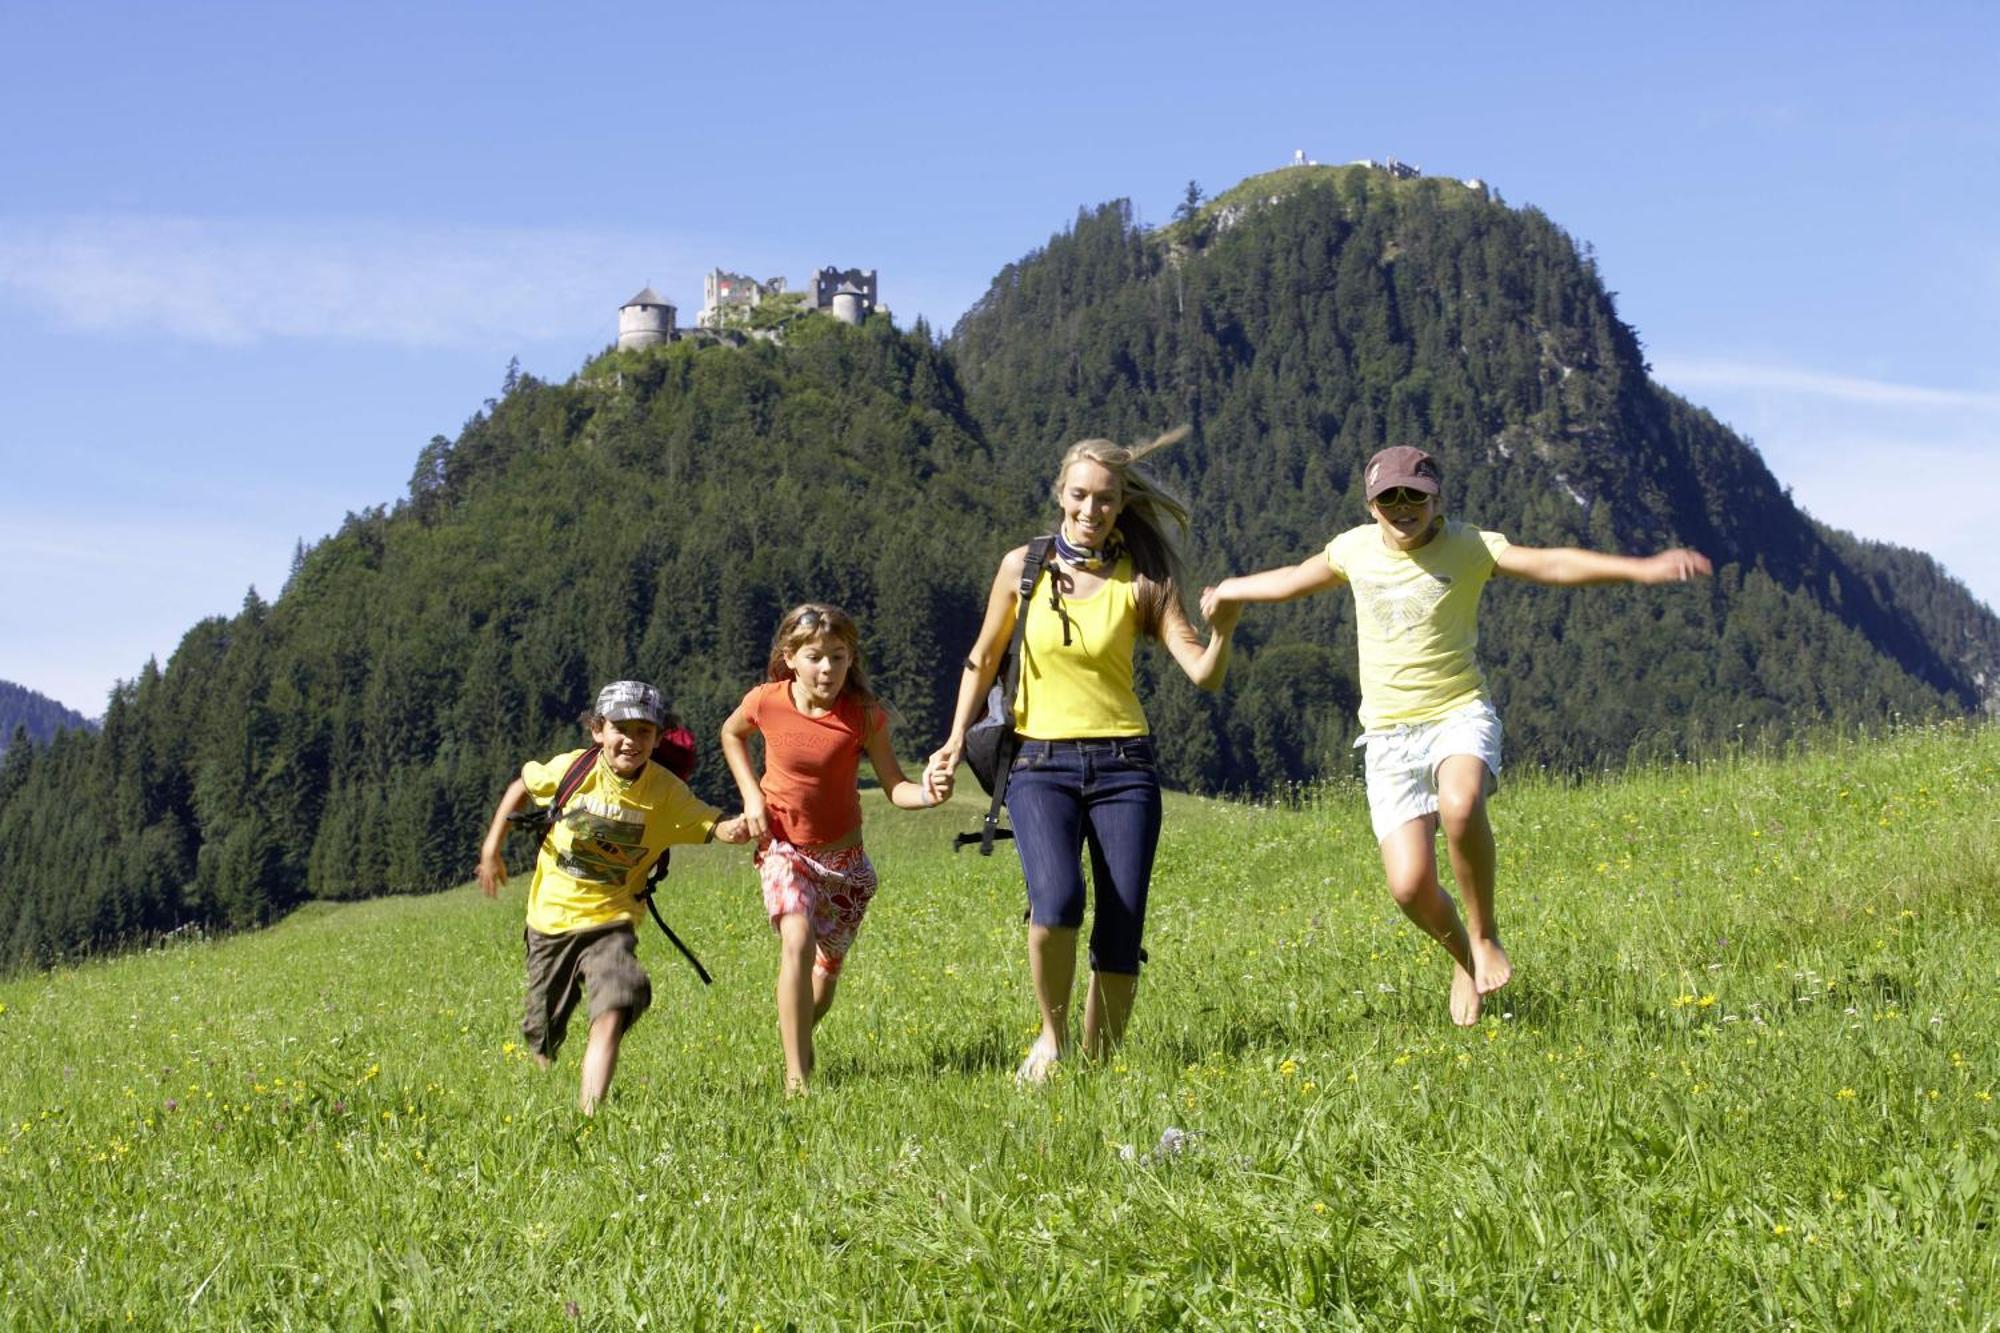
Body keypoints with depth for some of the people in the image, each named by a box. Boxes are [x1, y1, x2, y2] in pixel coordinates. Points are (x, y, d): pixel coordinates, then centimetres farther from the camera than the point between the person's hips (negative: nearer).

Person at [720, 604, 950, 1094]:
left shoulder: (864, 714, -15)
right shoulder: (766, 702, -13)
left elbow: (894, 787, -13)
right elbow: (731, 733, 10)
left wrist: (928, 793, -35)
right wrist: (751, 794, -1)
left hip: (844, 856, 1)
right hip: (783, 847, -1)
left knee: (827, 970, 8)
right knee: (798, 942, -26)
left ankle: (796, 1039, 42)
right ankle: (796, 1078, -25)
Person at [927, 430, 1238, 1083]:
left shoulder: (1141, 580, 1)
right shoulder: (1024, 567, 3)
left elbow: (1203, 672, -6)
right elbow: (983, 659, 16)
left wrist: (1224, 625, -26)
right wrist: (957, 738, 6)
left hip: (1123, 764, 1)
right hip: (1041, 762, -1)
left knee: (1121, 929, -5)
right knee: (1056, 900, -25)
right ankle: (1052, 1036, 0)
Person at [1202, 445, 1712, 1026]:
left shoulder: (1468, 547, -4)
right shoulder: (1356, 548, 6)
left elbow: (1550, 564, -18)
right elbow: (1299, 578, 26)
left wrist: (1640, 568, -32)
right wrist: (1228, 590, 41)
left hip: (1461, 716, -3)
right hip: (1389, 736, 3)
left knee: (1460, 804, -38)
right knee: (1410, 886, -10)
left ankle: (1485, 935, -14)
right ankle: (1463, 957, 24)